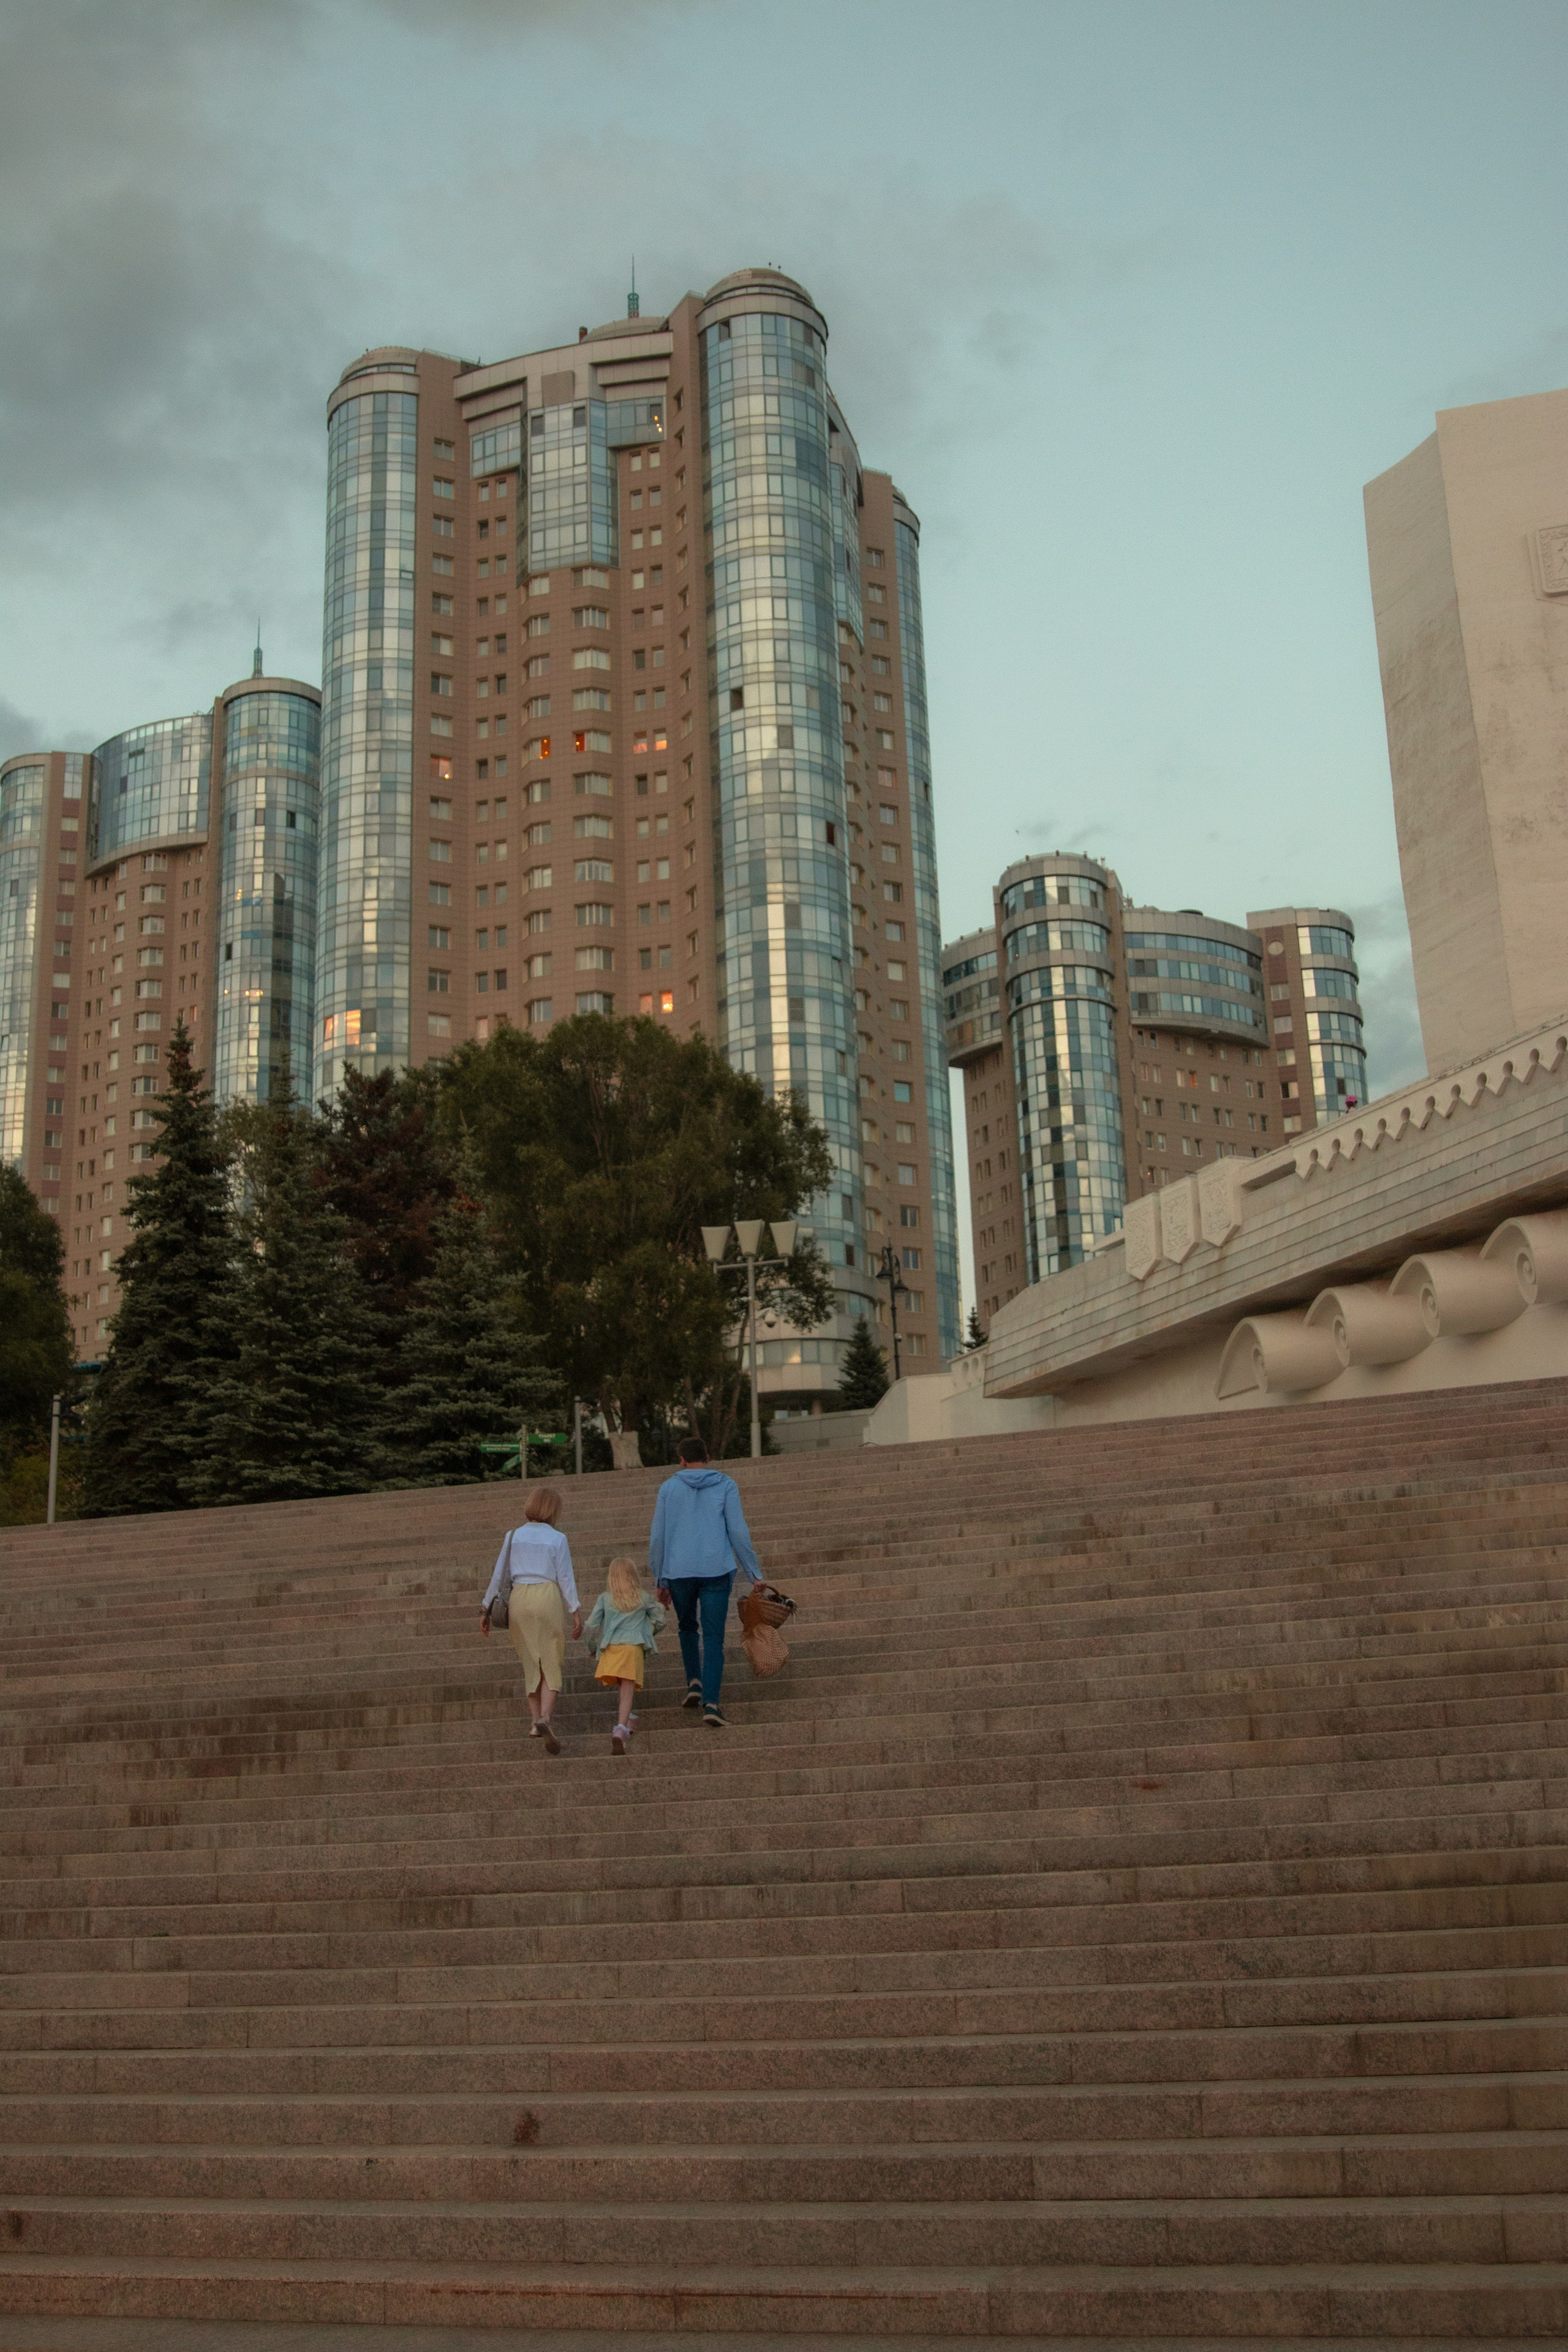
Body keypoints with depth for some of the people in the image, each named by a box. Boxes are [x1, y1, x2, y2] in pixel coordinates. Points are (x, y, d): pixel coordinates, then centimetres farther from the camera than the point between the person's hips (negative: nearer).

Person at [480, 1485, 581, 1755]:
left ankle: (536, 1720, 11)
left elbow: (498, 1575, 9)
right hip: (547, 1597, -3)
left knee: (530, 1662, 15)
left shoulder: (513, 1536, 10)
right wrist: (576, 1612, -3)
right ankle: (546, 1718, -18)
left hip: (518, 1600, 3)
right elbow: (566, 1578, -4)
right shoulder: (557, 1539, 1)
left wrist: (486, 1609, 12)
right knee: (551, 1663, 1)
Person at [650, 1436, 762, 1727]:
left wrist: (660, 1581, 14)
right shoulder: (725, 1486, 5)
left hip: (678, 1572, 1)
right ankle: (711, 1702, -13)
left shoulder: (669, 1488, 8)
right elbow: (739, 1532, -1)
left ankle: (694, 1681, 11)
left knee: (688, 1627, 25)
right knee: (713, 1638, 0)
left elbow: (657, 1538, 7)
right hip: (716, 1571, -1)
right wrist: (755, 1574, 4)